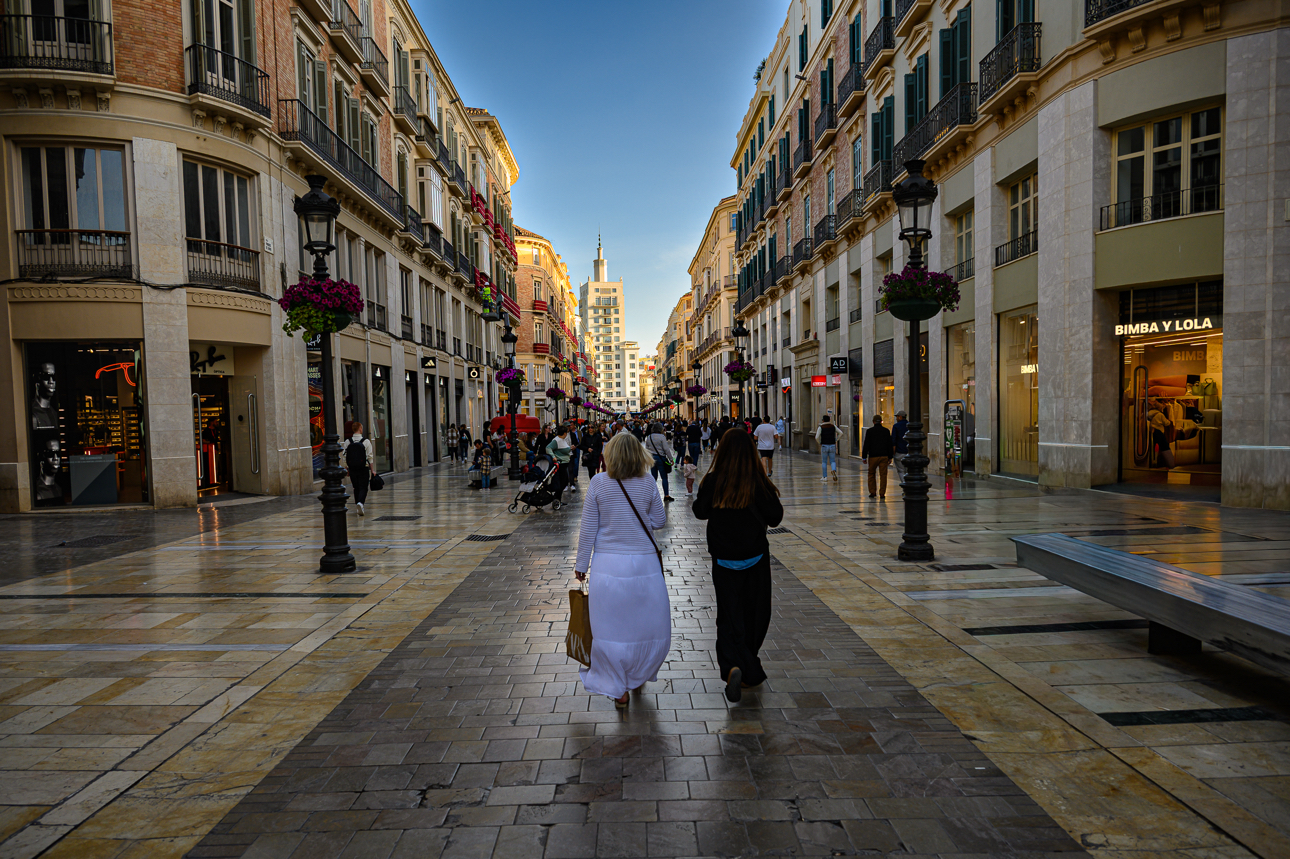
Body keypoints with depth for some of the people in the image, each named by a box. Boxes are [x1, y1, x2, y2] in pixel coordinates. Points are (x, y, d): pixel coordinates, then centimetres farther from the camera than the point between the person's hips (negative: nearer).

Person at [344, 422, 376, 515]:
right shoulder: (366, 441, -8)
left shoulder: (347, 442, 0)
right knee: (363, 488, 2)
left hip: (352, 469, 3)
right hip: (364, 469, -3)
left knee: (356, 488, 15)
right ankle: (360, 502, -23)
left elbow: (345, 457, 3)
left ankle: (359, 508, 18)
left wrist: (346, 469, 14)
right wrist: (372, 470, 0)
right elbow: (370, 457, -6)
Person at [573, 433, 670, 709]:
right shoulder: (648, 483, -4)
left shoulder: (598, 483, -5)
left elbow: (588, 529, -3)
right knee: (649, 625, 19)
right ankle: (638, 678, 35)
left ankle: (618, 689, 19)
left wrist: (581, 564, 6)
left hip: (607, 565, 0)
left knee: (611, 627, 10)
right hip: (644, 564, 1)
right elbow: (659, 521, 5)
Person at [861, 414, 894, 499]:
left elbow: (866, 445, -4)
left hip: (873, 456, -2)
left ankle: (872, 492, 10)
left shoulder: (870, 431, -3)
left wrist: (864, 457, 0)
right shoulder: (886, 431, 5)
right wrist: (890, 457, 15)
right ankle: (882, 493, 1)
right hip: (884, 456, 2)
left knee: (871, 474, 12)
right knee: (883, 475, 3)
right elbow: (889, 445, 9)